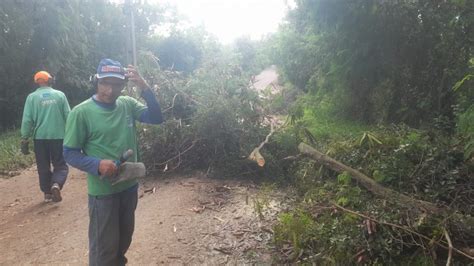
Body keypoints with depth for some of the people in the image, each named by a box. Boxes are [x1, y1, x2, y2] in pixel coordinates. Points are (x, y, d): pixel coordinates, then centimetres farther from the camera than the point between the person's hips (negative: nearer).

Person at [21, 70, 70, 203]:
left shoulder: (32, 97, -1)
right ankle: (56, 184, -18)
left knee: (43, 167, 14)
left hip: (40, 137, 1)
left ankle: (47, 193, 19)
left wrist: (24, 139, 2)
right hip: (58, 136, 0)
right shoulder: (60, 95, 0)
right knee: (60, 165, 8)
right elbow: (68, 116, 0)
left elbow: (27, 120, -4)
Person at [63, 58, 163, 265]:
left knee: (124, 238, 24)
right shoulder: (81, 112, -13)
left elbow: (156, 118, -11)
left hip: (129, 186, 5)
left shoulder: (128, 104, -1)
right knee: (104, 245, 8)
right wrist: (97, 165, -28)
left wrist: (144, 88, -23)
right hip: (102, 191, -5)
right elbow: (70, 153, -11)